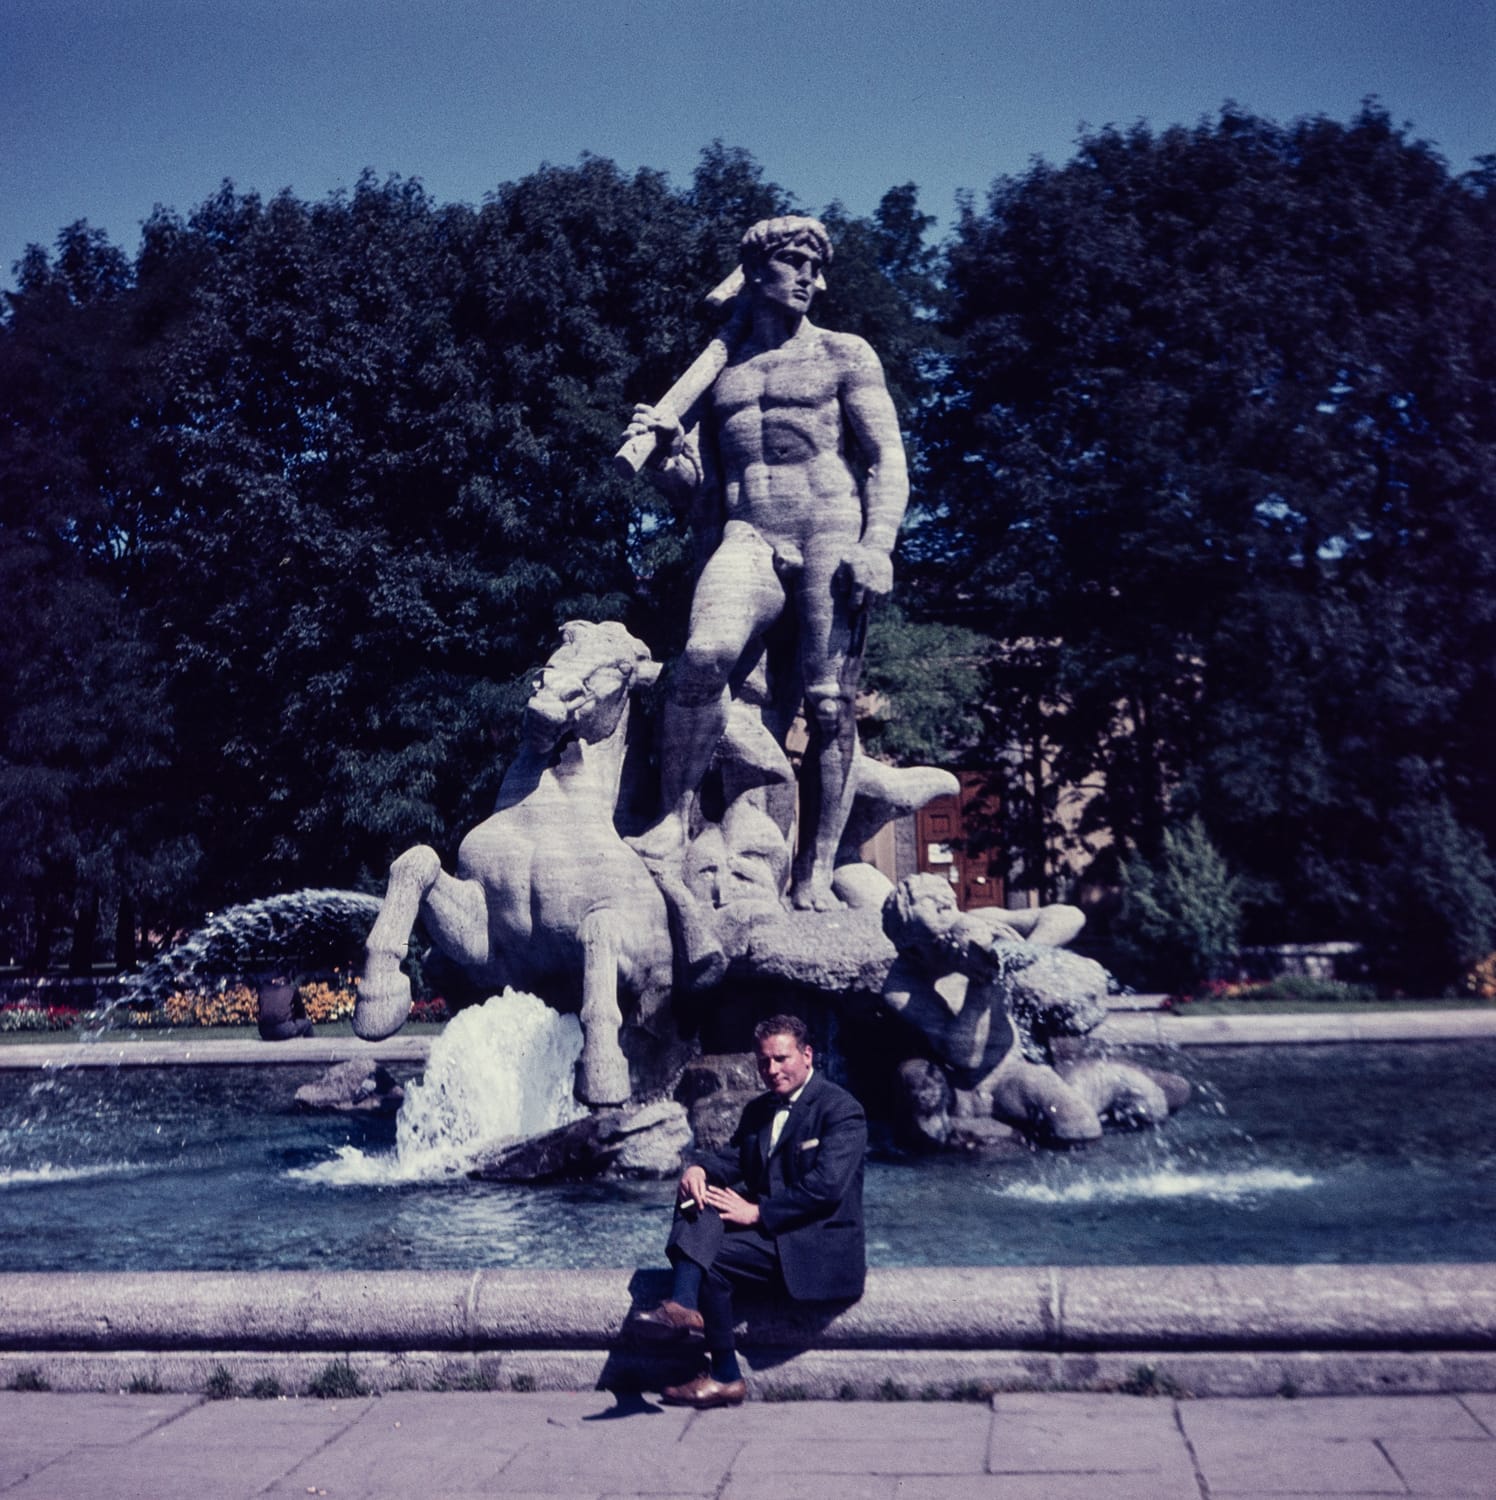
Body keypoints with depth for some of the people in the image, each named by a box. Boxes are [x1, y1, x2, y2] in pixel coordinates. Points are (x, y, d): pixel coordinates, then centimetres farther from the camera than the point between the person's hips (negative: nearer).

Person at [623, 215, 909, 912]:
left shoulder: (844, 355, 14)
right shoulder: (714, 371, 21)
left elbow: (888, 459, 5)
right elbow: (693, 488, 20)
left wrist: (877, 544, -11)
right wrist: (666, 450, -2)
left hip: (832, 539, -1)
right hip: (748, 538, 1)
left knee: (830, 705, -9)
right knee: (706, 653, -28)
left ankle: (815, 873, -4)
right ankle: (674, 820, -19)